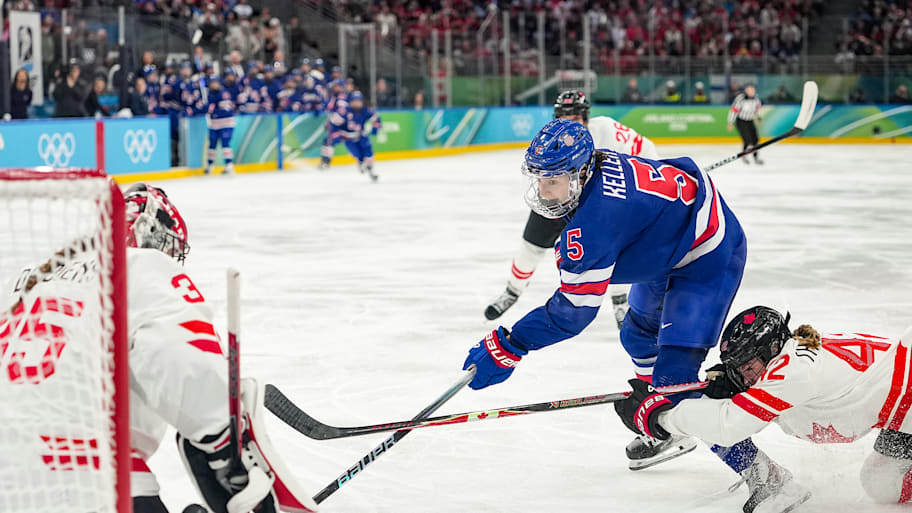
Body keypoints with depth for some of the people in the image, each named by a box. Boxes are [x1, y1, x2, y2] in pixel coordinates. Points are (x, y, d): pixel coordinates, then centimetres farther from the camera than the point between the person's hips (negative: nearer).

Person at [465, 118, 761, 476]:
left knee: (674, 377, -18)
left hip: (708, 261, -11)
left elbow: (574, 311, -29)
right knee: (639, 334, 27)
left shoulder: (595, 221, -34)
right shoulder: (596, 163, -8)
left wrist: (508, 346, -24)